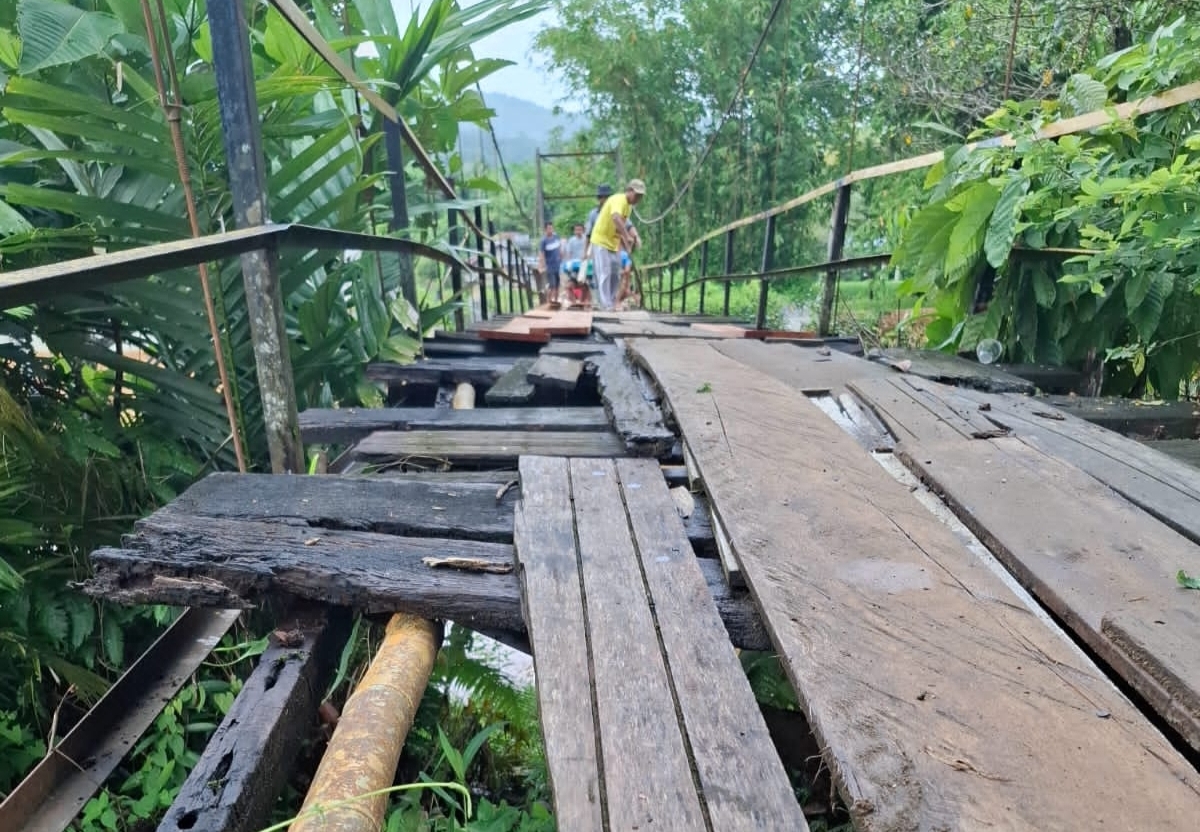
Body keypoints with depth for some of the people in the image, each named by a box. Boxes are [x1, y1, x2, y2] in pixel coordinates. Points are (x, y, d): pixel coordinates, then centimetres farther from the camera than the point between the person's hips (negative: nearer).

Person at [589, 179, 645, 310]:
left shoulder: (629, 205, 9)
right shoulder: (619, 200, -20)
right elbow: (616, 218, -40)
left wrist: (624, 243, 10)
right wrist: (627, 237, -47)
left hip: (614, 244, 9)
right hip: (601, 242, -9)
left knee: (615, 275, 9)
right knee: (605, 274, -13)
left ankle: (609, 304, 17)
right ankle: (606, 305, -14)